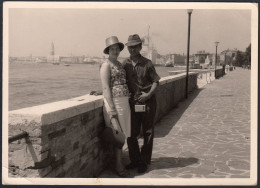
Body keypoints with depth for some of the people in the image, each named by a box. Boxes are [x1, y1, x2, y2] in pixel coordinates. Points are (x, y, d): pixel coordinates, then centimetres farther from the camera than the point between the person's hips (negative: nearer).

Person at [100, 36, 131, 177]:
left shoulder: (119, 64, 17)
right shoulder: (106, 65, -9)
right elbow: (106, 88, -15)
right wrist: (112, 109, -20)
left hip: (124, 101, 8)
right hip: (114, 101, -8)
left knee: (122, 133, 13)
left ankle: (119, 162, 24)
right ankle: (119, 167, 6)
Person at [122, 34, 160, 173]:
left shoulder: (147, 63, -3)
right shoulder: (125, 64, 5)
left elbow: (155, 81, -1)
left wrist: (149, 94, -14)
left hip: (147, 101, -3)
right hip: (132, 102, 3)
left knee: (147, 133, 6)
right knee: (131, 133, 6)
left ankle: (144, 162, 17)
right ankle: (135, 160, 22)